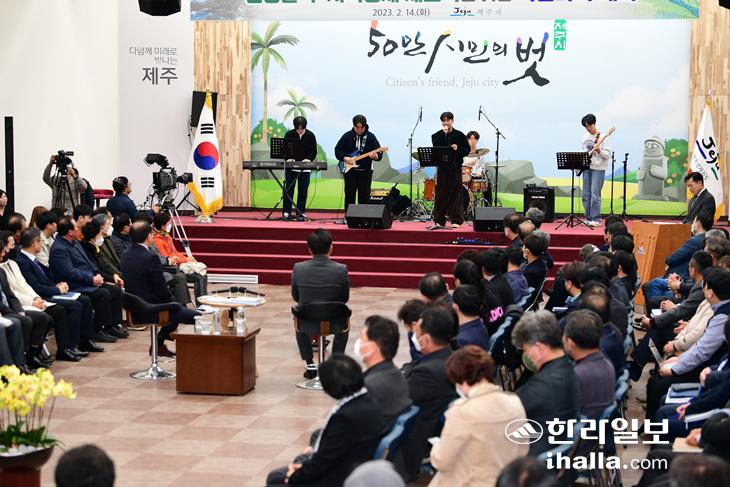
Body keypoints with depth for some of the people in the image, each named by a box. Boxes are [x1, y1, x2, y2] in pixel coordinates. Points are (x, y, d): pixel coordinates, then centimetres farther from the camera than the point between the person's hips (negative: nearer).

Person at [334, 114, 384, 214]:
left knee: (364, 197, 0)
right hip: (350, 171, 1)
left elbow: (379, 153, -4)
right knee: (349, 195, 5)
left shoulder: (370, 137, 0)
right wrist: (344, 158, -11)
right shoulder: (347, 136, 2)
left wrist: (375, 156, -27)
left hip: (365, 172, -1)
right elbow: (337, 150, 6)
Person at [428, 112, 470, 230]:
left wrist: (458, 149, -14)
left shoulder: (459, 135, 4)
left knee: (455, 193, 0)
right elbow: (436, 147, -13)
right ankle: (439, 221, 6)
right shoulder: (437, 135, 5)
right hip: (442, 167, 1)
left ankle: (456, 220, 5)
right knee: (441, 193, 1)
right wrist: (444, 134, -15)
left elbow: (467, 150, 5)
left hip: (455, 167, -1)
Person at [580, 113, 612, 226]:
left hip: (598, 168, -6)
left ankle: (596, 219, -8)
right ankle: (588, 218, 13)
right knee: (586, 195, 6)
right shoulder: (585, 137, 13)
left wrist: (599, 151, -25)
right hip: (586, 167, 7)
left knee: (595, 194, -12)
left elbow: (609, 154, -9)